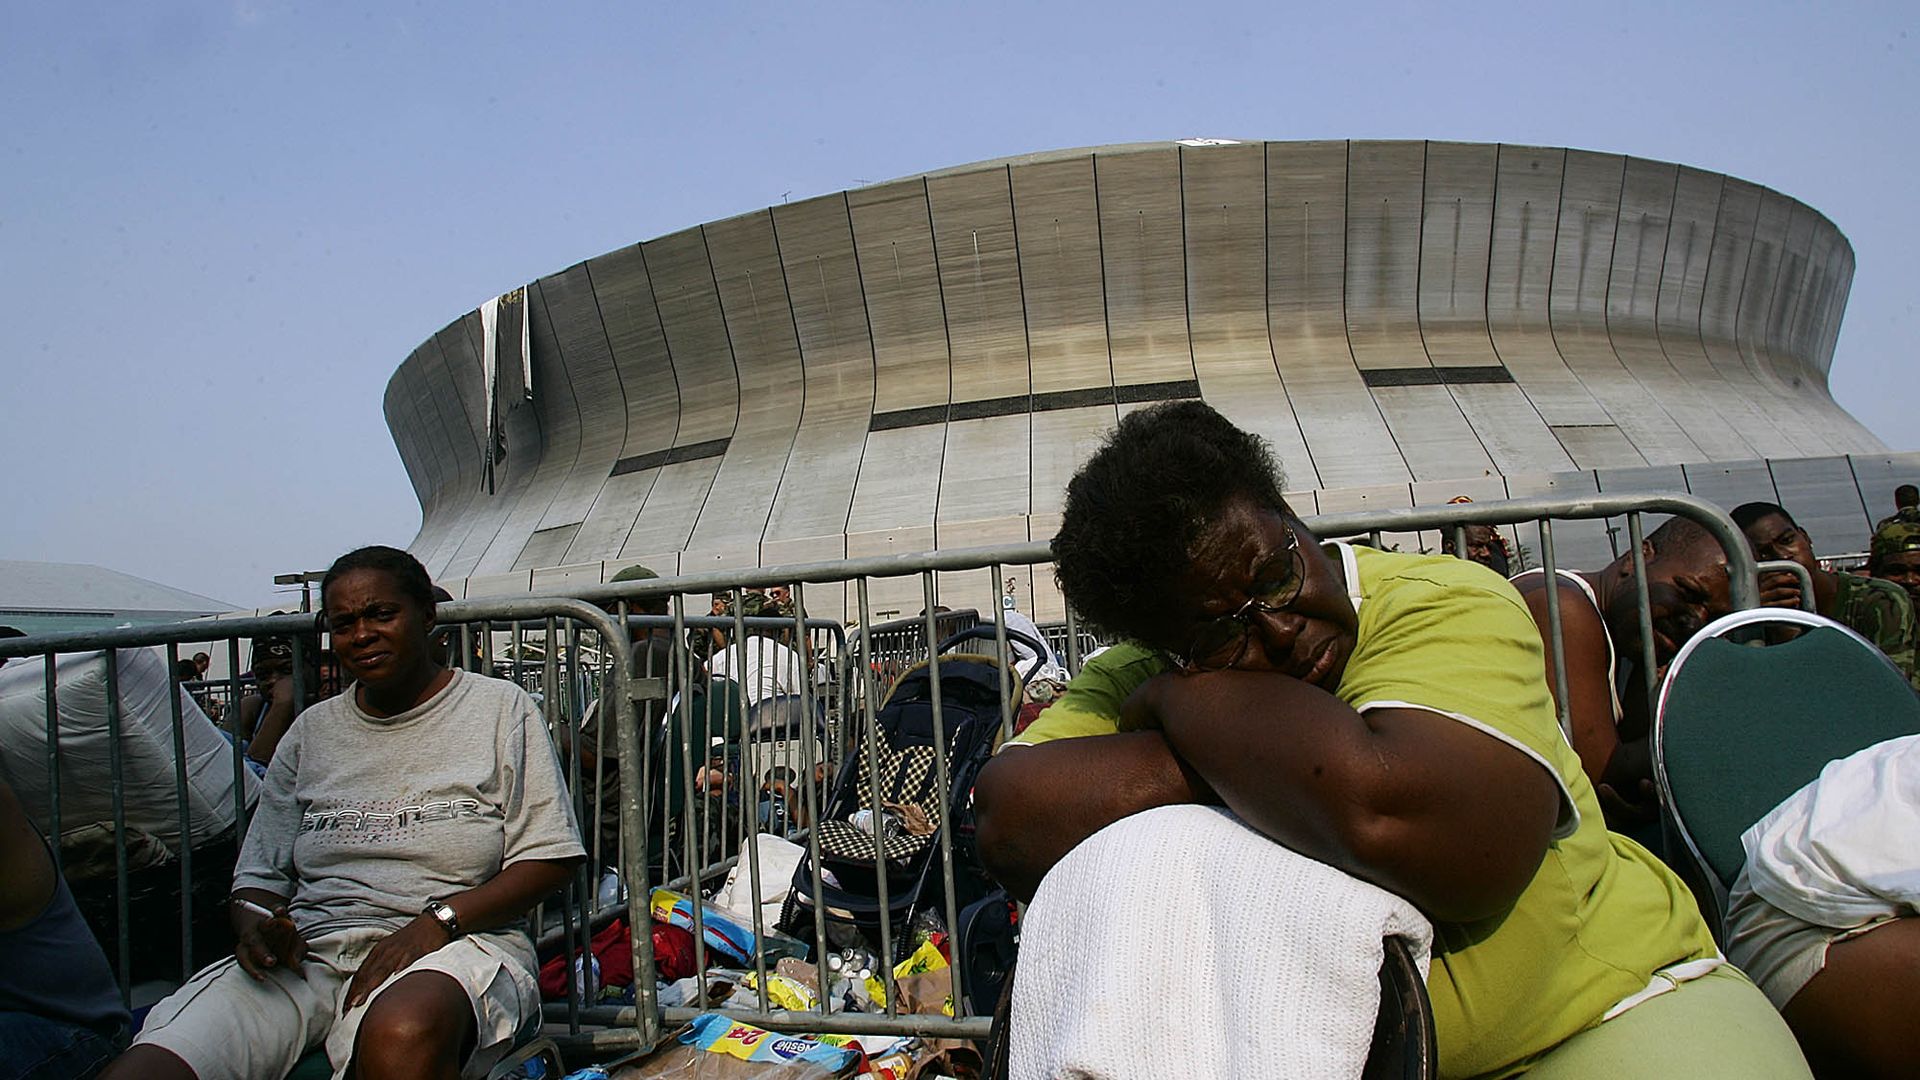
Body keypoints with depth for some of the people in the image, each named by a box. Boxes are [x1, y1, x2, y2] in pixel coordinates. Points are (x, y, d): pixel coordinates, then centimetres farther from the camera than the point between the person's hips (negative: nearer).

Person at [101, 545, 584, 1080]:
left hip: (453, 942, -3)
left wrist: (438, 919, -14)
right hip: (310, 950, 4)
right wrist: (256, 927, -7)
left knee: (401, 1034, -41)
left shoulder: (499, 707, 7)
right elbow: (259, 874, 18)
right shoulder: (312, 730, 20)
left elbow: (548, 859, 1)